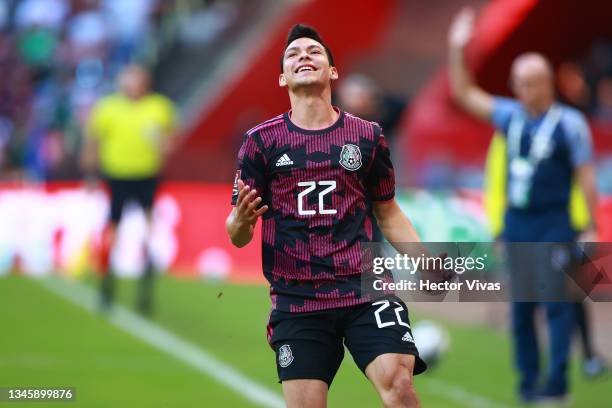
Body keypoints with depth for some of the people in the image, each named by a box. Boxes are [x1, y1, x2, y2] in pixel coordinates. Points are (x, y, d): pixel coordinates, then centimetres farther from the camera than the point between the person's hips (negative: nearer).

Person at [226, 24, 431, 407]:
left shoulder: (368, 136, 9)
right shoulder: (261, 141, 5)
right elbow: (238, 236, 5)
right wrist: (241, 222, -20)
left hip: (366, 288, 0)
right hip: (296, 300, 0)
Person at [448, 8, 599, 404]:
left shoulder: (569, 123, -8)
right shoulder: (511, 115, 8)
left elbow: (585, 175, -7)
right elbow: (465, 94, 14)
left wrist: (592, 228, -8)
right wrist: (457, 50, 4)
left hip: (554, 223, -6)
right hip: (517, 222, 6)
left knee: (557, 301, -8)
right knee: (521, 305, 7)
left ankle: (557, 382, -8)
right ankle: (528, 380, 14)